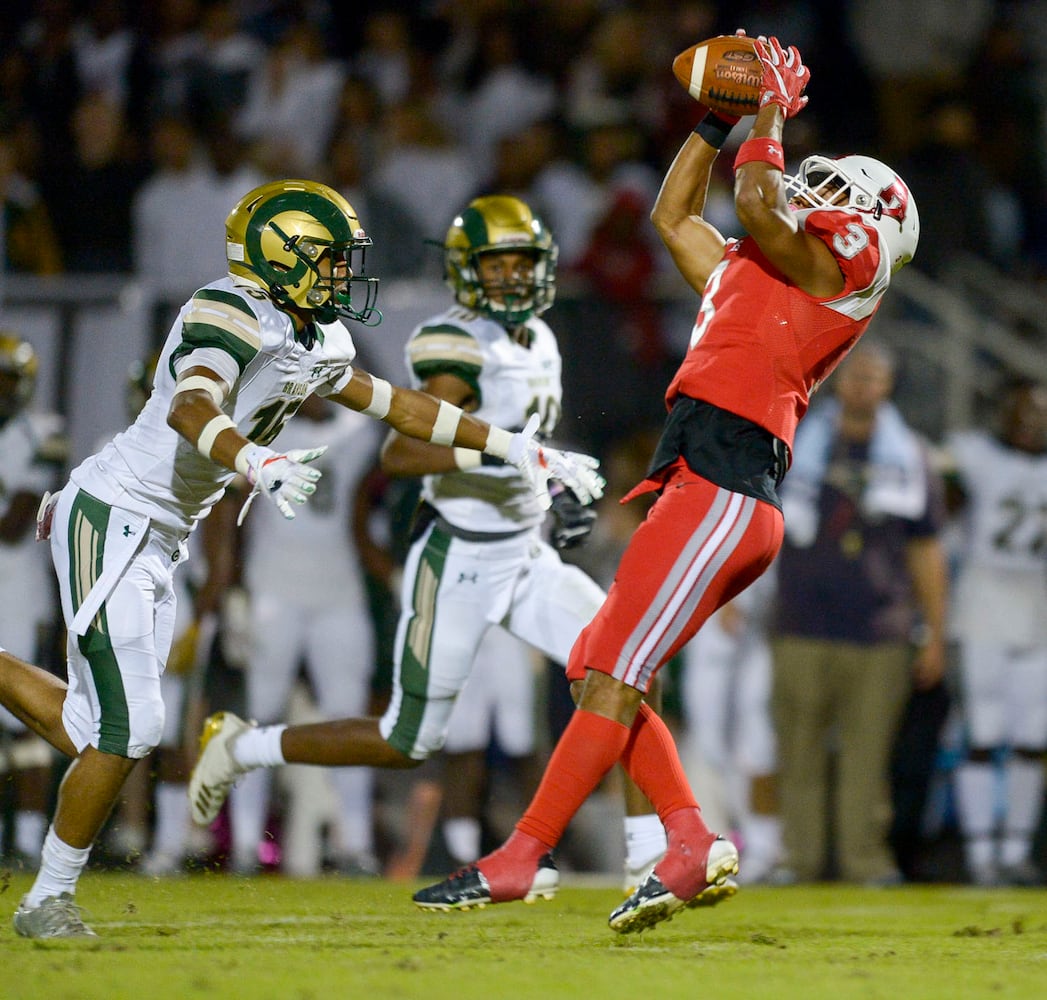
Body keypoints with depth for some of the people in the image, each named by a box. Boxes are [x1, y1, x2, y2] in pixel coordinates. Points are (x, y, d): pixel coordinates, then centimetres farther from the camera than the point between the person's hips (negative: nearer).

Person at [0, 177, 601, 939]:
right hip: (110, 520, -9)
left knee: (100, 732, 8)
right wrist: (257, 466, -54)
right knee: (128, 727, -11)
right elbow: (190, 407, -36)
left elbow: (397, 404, 21)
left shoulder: (316, 345, 10)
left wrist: (515, 447, 19)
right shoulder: (234, 317, -19)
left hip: (158, 540, 9)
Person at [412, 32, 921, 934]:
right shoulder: (756, 277, 28)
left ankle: (522, 859, -12)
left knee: (614, 678, -11)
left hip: (723, 495, -10)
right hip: (704, 494, 10)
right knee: (601, 673, 7)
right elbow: (674, 216, 41)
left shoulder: (838, 273, 2)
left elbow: (756, 202, -12)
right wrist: (715, 121, 35)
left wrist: (771, 115, 4)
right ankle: (694, 847, 2)